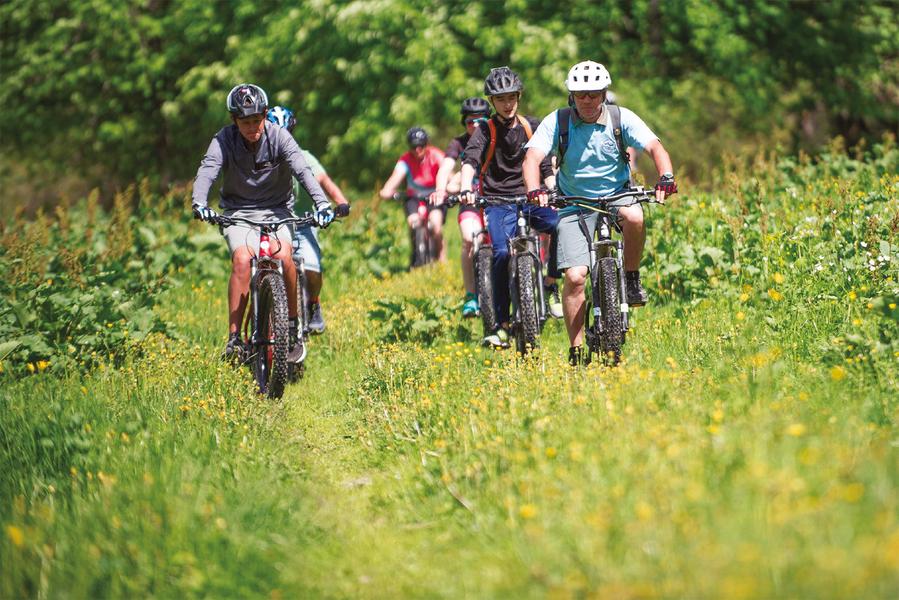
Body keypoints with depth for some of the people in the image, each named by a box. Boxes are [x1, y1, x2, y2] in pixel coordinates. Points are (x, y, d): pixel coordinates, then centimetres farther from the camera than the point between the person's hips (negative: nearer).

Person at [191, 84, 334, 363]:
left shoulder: (279, 136, -14)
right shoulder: (224, 140, -13)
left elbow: (302, 171, -25)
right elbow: (206, 172, -27)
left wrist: (322, 204, -41)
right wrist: (200, 204, -47)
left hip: (275, 209, 0)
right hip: (238, 211, 0)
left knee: (284, 257, -27)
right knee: (242, 259, -27)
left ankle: (292, 328, -10)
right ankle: (234, 337, -23)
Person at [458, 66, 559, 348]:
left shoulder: (531, 127, 9)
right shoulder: (485, 131, -2)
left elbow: (545, 166, 11)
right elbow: (470, 161, -18)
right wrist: (466, 189, -37)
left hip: (531, 198, 3)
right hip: (499, 201, -2)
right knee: (502, 253, -25)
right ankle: (501, 325, -17)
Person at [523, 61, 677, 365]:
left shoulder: (621, 118, -7)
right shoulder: (556, 122, -9)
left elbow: (654, 147, -17)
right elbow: (533, 158, -20)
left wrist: (666, 177, -37)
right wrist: (534, 190, -41)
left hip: (617, 195, 0)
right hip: (575, 205, 0)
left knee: (634, 216, -37)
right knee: (575, 277, -15)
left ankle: (631, 278, -10)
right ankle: (576, 350, -2)